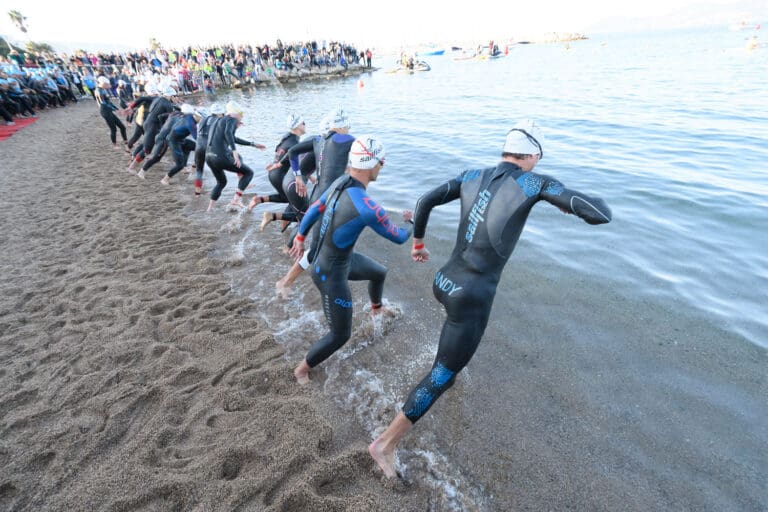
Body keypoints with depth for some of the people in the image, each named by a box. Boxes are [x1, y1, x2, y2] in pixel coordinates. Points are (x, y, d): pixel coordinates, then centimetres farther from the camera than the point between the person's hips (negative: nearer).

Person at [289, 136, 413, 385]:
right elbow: (399, 238, -18)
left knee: (380, 272, 31)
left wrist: (300, 236, 20)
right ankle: (302, 369, 34)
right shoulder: (367, 208, -35)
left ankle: (376, 307, 65)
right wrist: (410, 222, 5)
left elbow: (314, 209, 4)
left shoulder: (340, 182, -10)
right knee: (340, 335, 10)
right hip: (331, 275, -9)